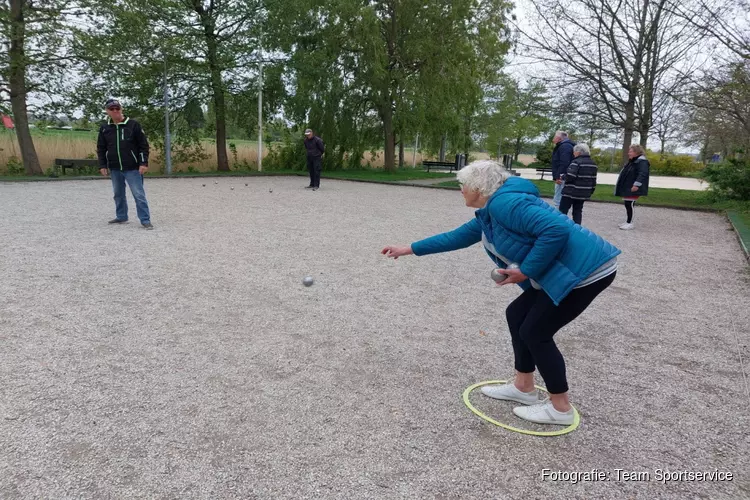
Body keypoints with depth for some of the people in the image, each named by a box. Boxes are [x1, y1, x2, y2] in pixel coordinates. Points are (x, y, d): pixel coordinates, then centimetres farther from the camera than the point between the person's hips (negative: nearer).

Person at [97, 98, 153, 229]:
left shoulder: (133, 125, -6)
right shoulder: (104, 128, 6)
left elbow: (144, 145, -6)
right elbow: (101, 148, 13)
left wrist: (143, 163, -12)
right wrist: (102, 165, 6)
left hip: (132, 168, -5)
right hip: (114, 169, 5)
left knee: (139, 194, -6)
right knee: (119, 194, 15)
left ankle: (145, 220, -3)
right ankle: (121, 217, 28)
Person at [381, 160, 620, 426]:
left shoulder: (504, 202, -20)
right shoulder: (489, 213, 13)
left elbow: (557, 229, -29)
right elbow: (456, 237, 21)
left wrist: (526, 271, -20)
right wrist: (409, 249, 24)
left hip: (586, 270, -10)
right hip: (565, 271, 10)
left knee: (535, 332, -2)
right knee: (517, 315, 15)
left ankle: (560, 408, 14)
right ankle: (523, 387, 28)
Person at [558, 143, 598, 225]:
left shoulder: (577, 162, -14)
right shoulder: (593, 164, 12)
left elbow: (569, 176, -23)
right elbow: (593, 180, 14)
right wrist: (591, 191, 22)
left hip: (571, 192, -7)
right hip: (584, 193, 7)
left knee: (563, 209, 0)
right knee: (578, 211, 13)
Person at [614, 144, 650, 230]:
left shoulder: (642, 162, -14)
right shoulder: (632, 162, 18)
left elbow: (642, 174, -26)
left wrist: (636, 184, -33)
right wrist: (622, 187, 26)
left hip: (633, 189, -10)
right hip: (627, 188, 10)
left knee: (629, 204, -9)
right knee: (627, 204, 12)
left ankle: (630, 223, -4)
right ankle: (628, 221, 20)